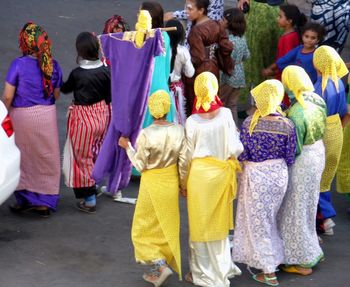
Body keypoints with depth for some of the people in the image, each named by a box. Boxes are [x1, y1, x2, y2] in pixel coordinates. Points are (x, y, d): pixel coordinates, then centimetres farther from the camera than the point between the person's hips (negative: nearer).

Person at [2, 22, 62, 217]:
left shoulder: (18, 65, -17)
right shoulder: (53, 65, -7)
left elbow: (7, 96, -14)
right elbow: (56, 95, 3)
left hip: (22, 115, -3)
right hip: (47, 115, 3)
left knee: (24, 158, 14)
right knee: (46, 158, 14)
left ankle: (26, 199, 21)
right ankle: (45, 202, 19)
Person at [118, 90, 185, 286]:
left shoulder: (146, 135, -23)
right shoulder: (179, 130, -12)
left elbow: (140, 165, -15)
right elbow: (184, 161, -6)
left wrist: (127, 147, -2)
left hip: (152, 184, -4)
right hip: (171, 182, 4)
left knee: (146, 228, 12)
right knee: (166, 226, 20)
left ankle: (160, 265, -1)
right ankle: (161, 265, 29)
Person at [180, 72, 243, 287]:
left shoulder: (192, 121, -12)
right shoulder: (226, 115, -11)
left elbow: (187, 156, -4)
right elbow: (235, 148, -12)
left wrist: (184, 182, 8)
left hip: (199, 174, -2)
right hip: (222, 173, 2)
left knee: (201, 223, 10)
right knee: (219, 222, 18)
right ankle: (222, 269, 30)